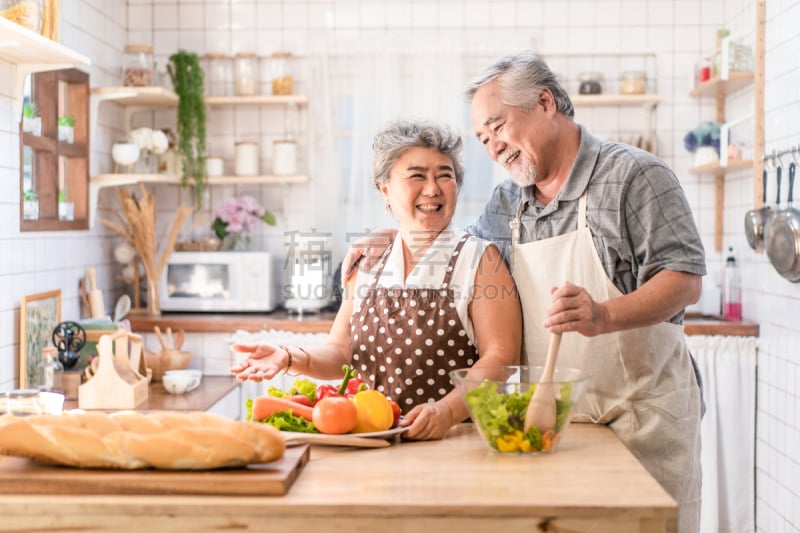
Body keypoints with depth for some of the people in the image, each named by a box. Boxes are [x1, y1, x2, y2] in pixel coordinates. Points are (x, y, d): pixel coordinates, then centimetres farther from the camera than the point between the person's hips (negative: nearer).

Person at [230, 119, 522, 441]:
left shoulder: (480, 258, 0)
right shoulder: (368, 262, 12)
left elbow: (502, 356, -7)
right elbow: (341, 353, 14)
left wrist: (446, 411, -22)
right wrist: (290, 358, -6)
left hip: (455, 440, -3)